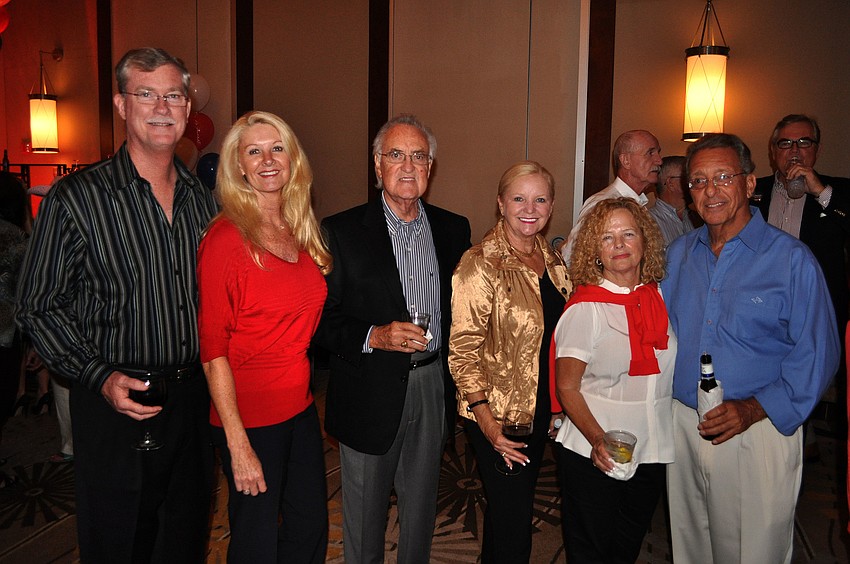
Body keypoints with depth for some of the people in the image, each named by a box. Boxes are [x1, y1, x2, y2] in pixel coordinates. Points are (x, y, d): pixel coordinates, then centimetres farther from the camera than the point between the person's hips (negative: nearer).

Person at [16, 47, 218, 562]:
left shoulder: (203, 198, 6)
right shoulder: (76, 198, -9)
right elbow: (39, 307, -7)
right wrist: (100, 377, -18)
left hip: (194, 399, 5)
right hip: (116, 404, -4)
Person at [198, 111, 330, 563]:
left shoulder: (301, 232, 6)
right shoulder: (225, 238, -15)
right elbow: (212, 350, -16)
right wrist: (238, 446, -18)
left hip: (300, 407, 6)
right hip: (250, 417, -6)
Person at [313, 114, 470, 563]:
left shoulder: (453, 229, 5)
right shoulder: (342, 232, -8)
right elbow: (322, 319, -9)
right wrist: (373, 337, -23)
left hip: (432, 388, 4)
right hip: (370, 394, -3)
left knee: (421, 509, 20)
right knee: (364, 515, 13)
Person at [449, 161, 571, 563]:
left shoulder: (552, 260, 6)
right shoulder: (481, 264, -15)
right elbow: (463, 348, -17)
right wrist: (485, 419, -24)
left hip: (541, 407, 7)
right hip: (498, 413, -6)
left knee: (518, 505, 20)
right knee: (511, 519, 1)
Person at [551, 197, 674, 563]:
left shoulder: (660, 297, 1)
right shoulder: (585, 307, -14)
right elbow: (567, 387, -13)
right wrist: (598, 439, -26)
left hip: (652, 451, 5)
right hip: (594, 454, -5)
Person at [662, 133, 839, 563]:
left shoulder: (792, 260, -9)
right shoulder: (678, 254, 6)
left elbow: (816, 355, -9)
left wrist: (754, 409, -19)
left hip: (758, 429, -4)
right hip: (682, 426, 4)